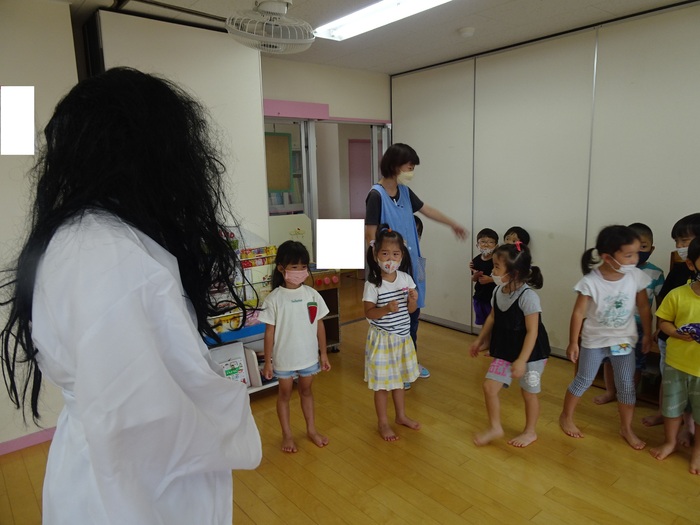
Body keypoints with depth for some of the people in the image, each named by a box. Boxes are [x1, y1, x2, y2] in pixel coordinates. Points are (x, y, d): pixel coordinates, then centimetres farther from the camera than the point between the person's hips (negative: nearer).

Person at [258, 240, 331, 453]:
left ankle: (311, 429, 38)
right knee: (285, 394, 16)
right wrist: (267, 362, -6)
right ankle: (287, 435, 33)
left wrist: (324, 354, 4)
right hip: (284, 358, -2)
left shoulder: (312, 295, -6)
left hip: (309, 356, 3)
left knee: (306, 390, 20)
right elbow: (269, 332, -9)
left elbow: (319, 325, 1)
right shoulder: (274, 299, -14)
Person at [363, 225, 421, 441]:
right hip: (382, 339, -5)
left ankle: (401, 416, 40)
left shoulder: (405, 279, -3)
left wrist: (413, 300, -18)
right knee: (383, 383, 8)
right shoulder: (373, 284, -17)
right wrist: (386, 309, -31)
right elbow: (369, 313, -15)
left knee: (399, 379, 22)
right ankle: (383, 423, 27)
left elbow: (411, 309, 3)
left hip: (402, 337, 5)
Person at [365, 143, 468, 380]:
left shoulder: (405, 192, 6)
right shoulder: (376, 195, -17)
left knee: (413, 313, 16)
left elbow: (426, 209, 22)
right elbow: (370, 237, -18)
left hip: (410, 265, 8)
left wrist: (453, 224, 32)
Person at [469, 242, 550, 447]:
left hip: (531, 354, -6)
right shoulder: (498, 291, -4)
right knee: (489, 386, 5)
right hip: (504, 351, 6)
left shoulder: (528, 296, -26)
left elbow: (532, 332, -24)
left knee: (529, 393, 13)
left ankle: (530, 432, 36)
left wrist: (522, 360, -25)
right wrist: (480, 340, 15)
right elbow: (493, 317, 10)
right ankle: (495, 427, 25)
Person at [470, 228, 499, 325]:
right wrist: (475, 274, -10)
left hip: (493, 298, -4)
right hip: (479, 297, 5)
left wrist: (490, 279, -22)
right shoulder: (476, 260, 0)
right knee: (483, 323, 17)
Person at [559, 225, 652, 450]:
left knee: (627, 386, 9)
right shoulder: (590, 281, -22)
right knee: (583, 381, 10)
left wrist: (647, 335, 8)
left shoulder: (636, 276, -13)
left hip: (624, 340, 3)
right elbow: (578, 313, -14)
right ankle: (566, 417, 31)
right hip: (594, 340, -3)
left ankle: (626, 428, 29)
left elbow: (643, 307, 1)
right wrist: (573, 343, -10)